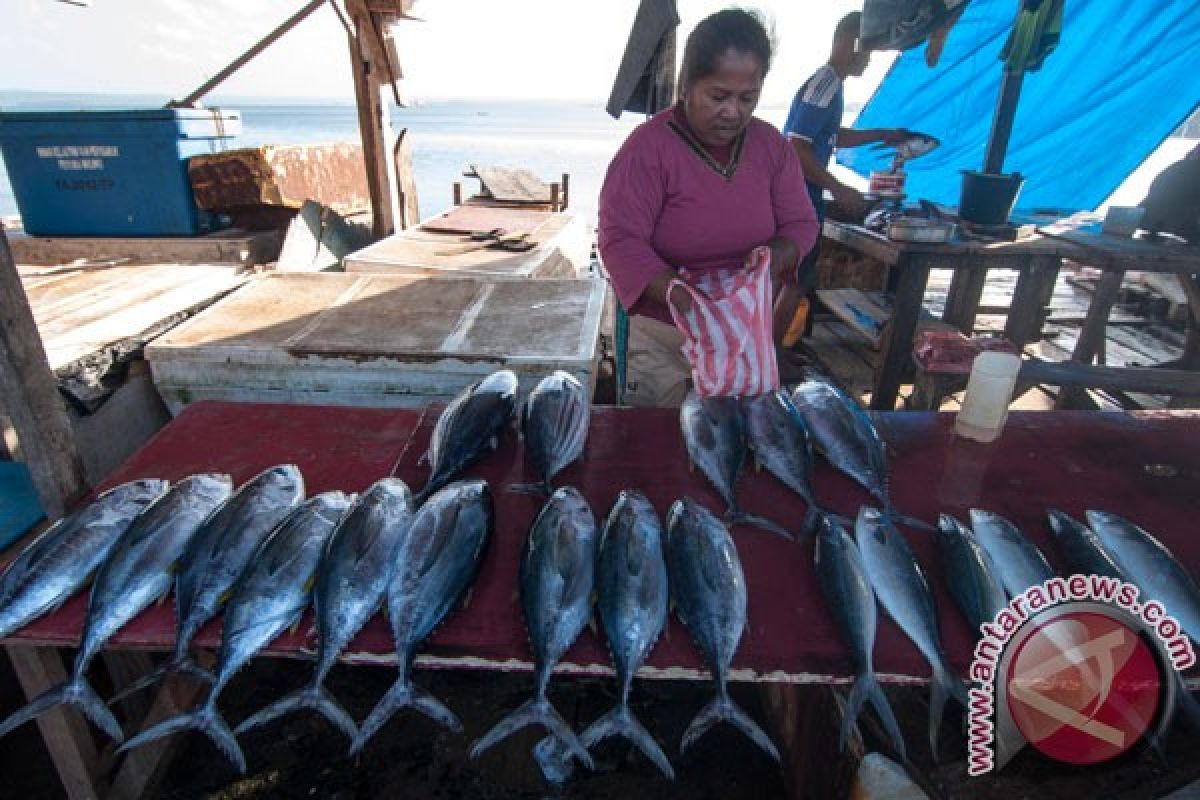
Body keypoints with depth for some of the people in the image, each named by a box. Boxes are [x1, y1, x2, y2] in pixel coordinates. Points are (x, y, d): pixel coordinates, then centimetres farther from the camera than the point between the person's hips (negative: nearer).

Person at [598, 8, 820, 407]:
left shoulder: (772, 145, 1)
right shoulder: (648, 147, -16)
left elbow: (801, 224, 4)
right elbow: (621, 241, -22)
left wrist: (773, 258, -19)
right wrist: (683, 299, -35)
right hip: (663, 337, -4)